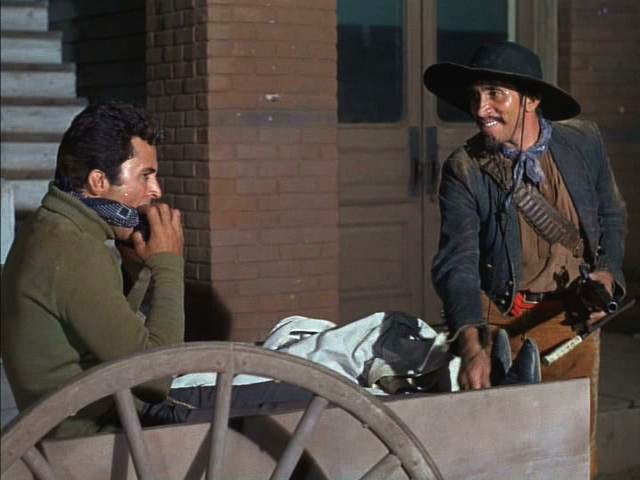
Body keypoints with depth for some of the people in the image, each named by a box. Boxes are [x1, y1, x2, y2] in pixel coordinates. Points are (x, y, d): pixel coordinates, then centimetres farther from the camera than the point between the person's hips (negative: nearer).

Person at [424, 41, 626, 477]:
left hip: (573, 320, 2)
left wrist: (607, 271, -6)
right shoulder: (464, 170, -11)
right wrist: (472, 346, -34)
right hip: (500, 322, -2)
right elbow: (457, 262, -20)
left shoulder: (583, 140, -2)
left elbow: (612, 216, 13)